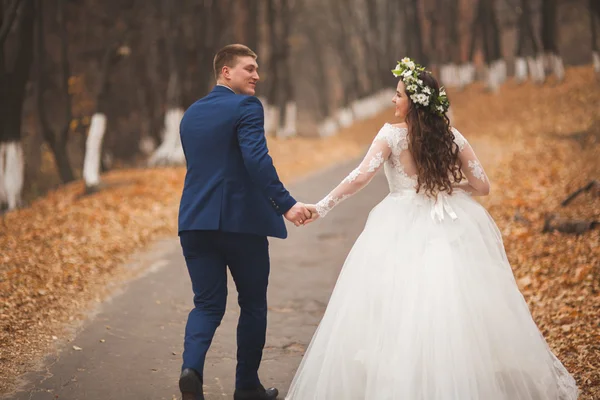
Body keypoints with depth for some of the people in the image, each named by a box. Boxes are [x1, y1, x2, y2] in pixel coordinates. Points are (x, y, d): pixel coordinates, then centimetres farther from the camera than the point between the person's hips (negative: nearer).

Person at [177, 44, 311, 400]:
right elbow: (257, 159, -22)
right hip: (241, 221, -5)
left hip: (196, 221, 6)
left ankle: (192, 367, -17)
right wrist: (286, 204, -25)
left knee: (207, 303, 7)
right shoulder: (246, 107, -8)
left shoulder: (191, 114, 16)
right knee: (253, 303, 10)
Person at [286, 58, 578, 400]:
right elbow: (482, 186, 5)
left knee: (400, 313, 3)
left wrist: (323, 207, -8)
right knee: (459, 311, 9)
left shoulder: (392, 135, -6)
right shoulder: (453, 137, 3)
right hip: (453, 230, 3)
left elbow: (361, 177, -14)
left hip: (404, 233, -3)